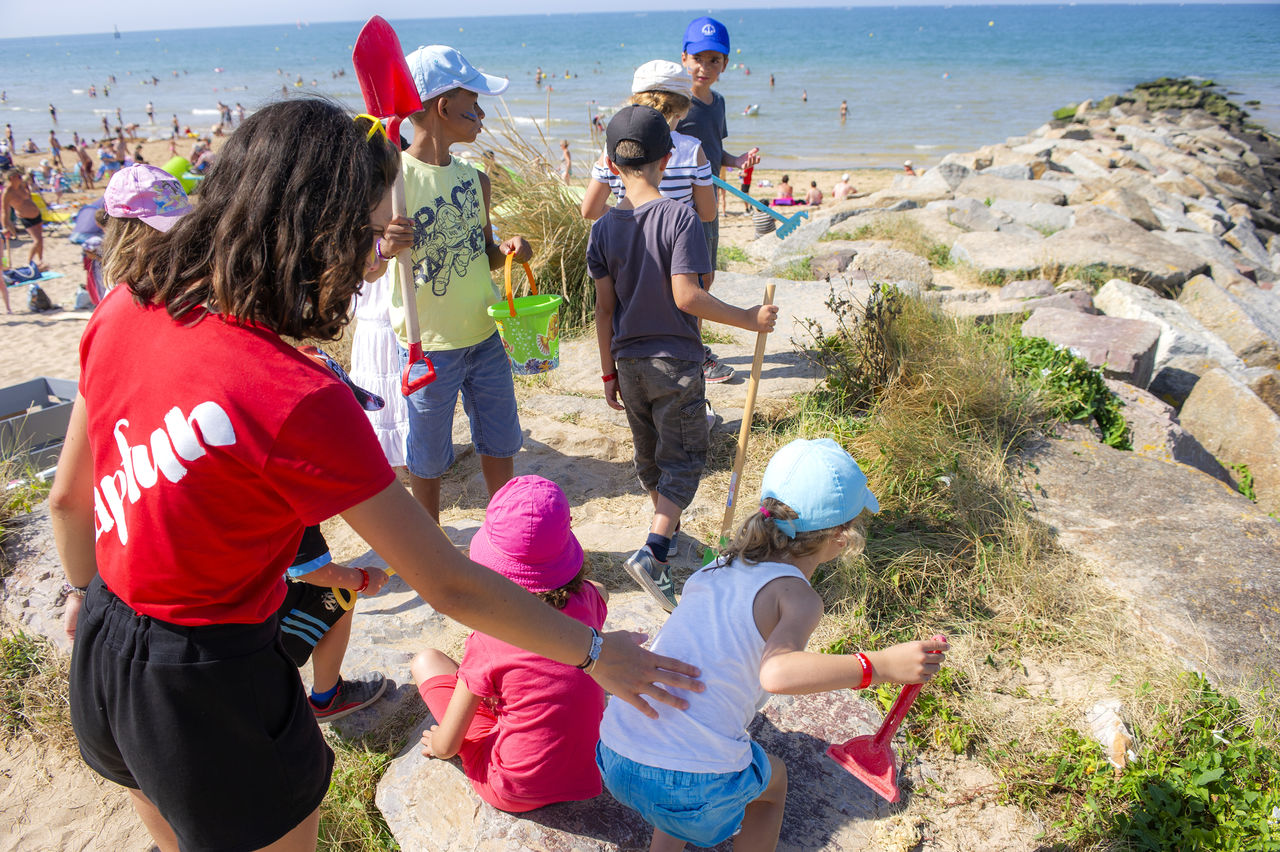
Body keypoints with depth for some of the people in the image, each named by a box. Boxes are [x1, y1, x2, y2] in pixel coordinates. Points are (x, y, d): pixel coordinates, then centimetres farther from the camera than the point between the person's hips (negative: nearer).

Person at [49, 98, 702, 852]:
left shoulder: (129, 308, -9)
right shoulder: (297, 401, -31)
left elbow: (69, 498, 5)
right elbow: (450, 587, -24)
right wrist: (594, 651, -11)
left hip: (104, 653, 7)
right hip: (209, 691, -7)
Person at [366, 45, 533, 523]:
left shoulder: (474, 178, 3)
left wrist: (508, 250, -7)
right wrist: (384, 250, -35)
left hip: (486, 337, 6)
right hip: (429, 346, -5)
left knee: (500, 448, 16)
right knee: (428, 460, 11)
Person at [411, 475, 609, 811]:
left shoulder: (490, 640, -24)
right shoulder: (586, 601, -13)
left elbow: (445, 747, -11)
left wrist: (436, 742, 12)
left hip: (515, 792, -4)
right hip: (588, 778, 4)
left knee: (426, 661, 7)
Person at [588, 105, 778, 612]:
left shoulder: (604, 229, -1)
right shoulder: (679, 216, -15)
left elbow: (604, 308, 1)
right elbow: (686, 297, -21)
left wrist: (608, 372, 9)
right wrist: (747, 319, -10)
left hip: (630, 364, 5)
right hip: (676, 363, -5)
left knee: (649, 456, 21)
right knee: (683, 459, 2)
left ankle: (667, 526, 41)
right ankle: (653, 552, -13)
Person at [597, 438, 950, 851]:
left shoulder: (721, 566, 11)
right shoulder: (798, 596, -7)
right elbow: (777, 672, -27)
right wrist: (880, 665, -25)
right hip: (695, 787, -5)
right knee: (772, 779, 29)